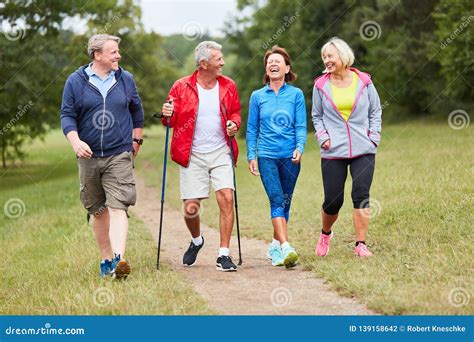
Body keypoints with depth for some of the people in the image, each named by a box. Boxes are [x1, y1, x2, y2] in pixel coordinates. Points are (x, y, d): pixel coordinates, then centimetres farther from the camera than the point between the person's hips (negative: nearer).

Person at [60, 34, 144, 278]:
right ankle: (106, 258, 21)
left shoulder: (125, 79, 6)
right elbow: (67, 116, 0)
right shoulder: (76, 81, 1)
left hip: (119, 156, -1)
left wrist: (136, 139, 20)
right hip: (89, 156, 1)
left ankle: (119, 259, -24)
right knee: (98, 211, 9)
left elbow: (136, 111, 19)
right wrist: (75, 141, -15)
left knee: (118, 207, -15)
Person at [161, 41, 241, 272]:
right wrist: (167, 115, -17)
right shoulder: (182, 87, -2)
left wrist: (234, 123, -4)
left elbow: (235, 112, 19)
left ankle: (223, 255, -5)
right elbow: (172, 120, 6)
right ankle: (196, 240, 32)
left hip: (221, 152, 1)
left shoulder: (228, 86, 6)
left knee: (226, 199, -14)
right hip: (192, 155, -1)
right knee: (191, 208, -1)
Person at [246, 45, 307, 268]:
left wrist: (299, 148, -14)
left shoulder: (296, 94, 5)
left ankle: (275, 245, 22)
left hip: (290, 157, 1)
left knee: (285, 202, 7)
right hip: (267, 156, -1)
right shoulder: (257, 96, 7)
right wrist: (251, 156, 3)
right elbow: (252, 129, 10)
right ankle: (285, 248, -22)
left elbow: (301, 126, 2)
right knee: (276, 200, -13)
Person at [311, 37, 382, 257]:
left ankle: (361, 244, -2)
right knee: (333, 200, 1)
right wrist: (323, 137, 0)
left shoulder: (363, 81, 5)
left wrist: (374, 135, 2)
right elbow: (317, 116, 15)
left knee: (361, 196, -9)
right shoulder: (321, 85, 5)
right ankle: (325, 233, 30)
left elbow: (375, 111, 14)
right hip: (333, 152, 0)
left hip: (364, 149, 0)